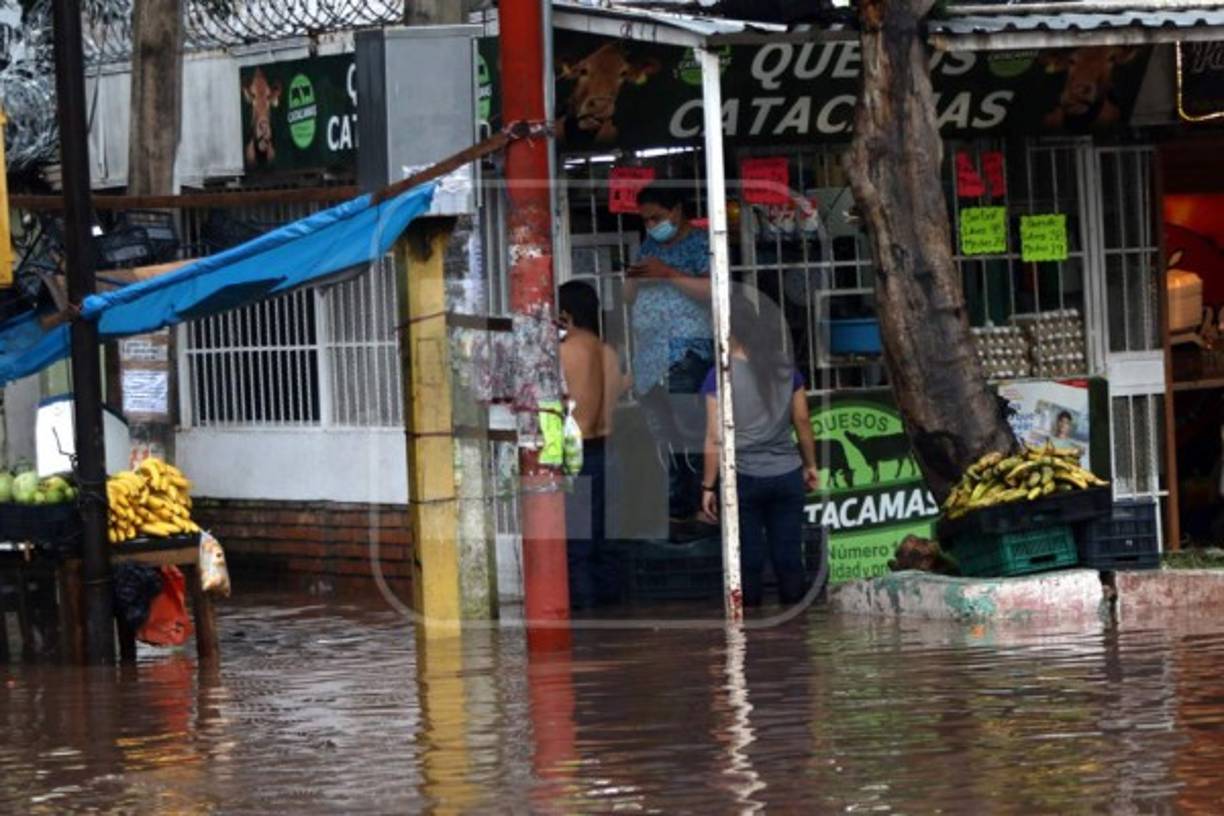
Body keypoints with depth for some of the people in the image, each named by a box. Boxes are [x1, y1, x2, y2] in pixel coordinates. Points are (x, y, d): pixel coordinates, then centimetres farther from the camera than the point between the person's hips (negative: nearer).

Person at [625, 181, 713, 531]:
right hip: (650, 354, 8)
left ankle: (696, 507, -13)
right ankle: (674, 508, 7)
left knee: (689, 431, -13)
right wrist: (634, 279, 1)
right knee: (661, 434, 5)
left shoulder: (698, 244, -3)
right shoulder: (650, 245, 19)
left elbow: (713, 290, -17)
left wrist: (668, 274, -18)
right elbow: (630, 296, 24)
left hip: (687, 350, -8)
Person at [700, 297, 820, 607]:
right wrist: (810, 465, 20)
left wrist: (708, 486, -6)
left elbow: (715, 438, -11)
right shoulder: (785, 369, 2)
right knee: (789, 557, 6)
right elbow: (802, 422, 8)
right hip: (787, 475, 3)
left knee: (748, 558, 3)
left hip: (743, 477, -3)